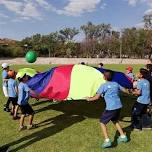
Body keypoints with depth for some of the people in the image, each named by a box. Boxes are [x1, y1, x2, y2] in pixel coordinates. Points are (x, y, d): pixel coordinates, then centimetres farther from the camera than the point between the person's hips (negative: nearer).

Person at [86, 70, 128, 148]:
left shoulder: (103, 86, -9)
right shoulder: (116, 84, 9)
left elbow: (97, 97, -12)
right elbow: (124, 90, 22)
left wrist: (89, 99, 6)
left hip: (111, 108, -7)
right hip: (118, 106, 7)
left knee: (102, 122, 8)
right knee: (115, 121, 30)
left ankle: (107, 141, -1)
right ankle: (123, 136, 34)